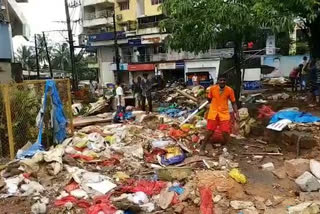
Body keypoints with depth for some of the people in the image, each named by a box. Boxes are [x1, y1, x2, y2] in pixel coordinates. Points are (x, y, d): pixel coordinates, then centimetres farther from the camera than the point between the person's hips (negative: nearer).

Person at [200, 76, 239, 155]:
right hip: (213, 113, 0)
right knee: (210, 132, 3)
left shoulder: (229, 90, -7)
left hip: (224, 113, 1)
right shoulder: (212, 88, -9)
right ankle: (202, 148, 23)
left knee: (226, 132, -1)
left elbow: (233, 102, 1)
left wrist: (236, 112, -7)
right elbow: (209, 99, 8)